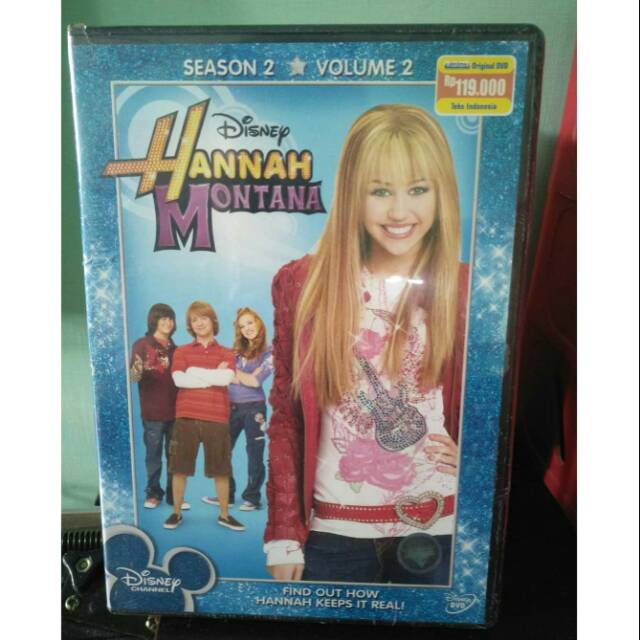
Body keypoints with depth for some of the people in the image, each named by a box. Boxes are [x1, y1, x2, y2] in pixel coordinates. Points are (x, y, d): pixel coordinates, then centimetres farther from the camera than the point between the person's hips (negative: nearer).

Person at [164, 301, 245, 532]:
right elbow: (179, 380, -9)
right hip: (186, 417, 0)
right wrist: (214, 375, -9)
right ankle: (176, 513, 26)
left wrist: (193, 371, -8)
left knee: (221, 470, 7)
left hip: (217, 419, 0)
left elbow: (226, 378, -12)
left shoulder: (226, 354, 8)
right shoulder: (181, 351, 8)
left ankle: (224, 515, 23)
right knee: (179, 468, 7)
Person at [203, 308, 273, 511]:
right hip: (232, 406, 4)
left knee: (254, 453, 6)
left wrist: (233, 372, -4)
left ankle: (252, 498, 18)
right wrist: (246, 377, -13)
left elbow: (256, 381, -12)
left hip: (254, 407, -4)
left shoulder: (268, 353, -1)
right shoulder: (236, 350, 11)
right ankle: (226, 495, 22)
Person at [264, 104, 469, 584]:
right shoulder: (303, 285, -7)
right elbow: (285, 417, -2)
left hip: (438, 531, 1)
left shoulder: (466, 290, -7)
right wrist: (284, 535, 0)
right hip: (333, 531, 1)